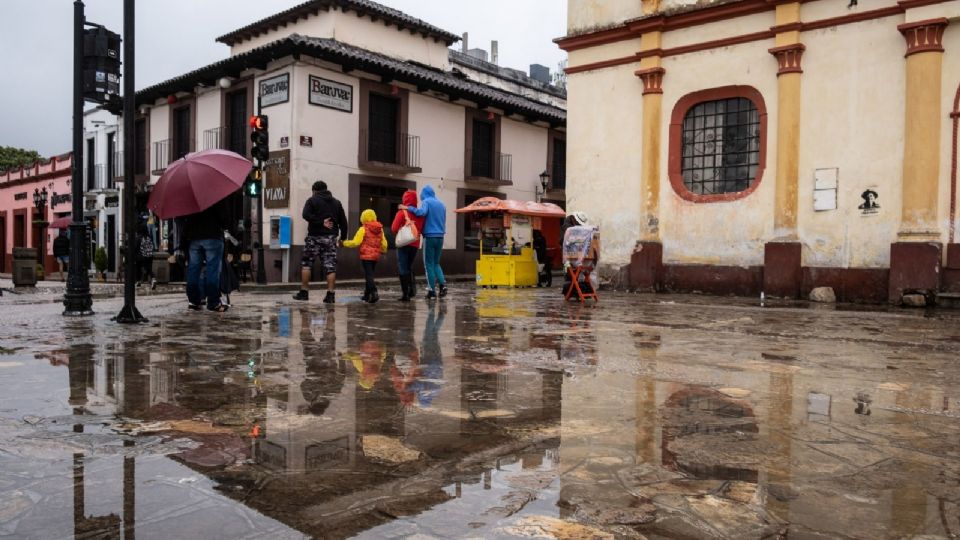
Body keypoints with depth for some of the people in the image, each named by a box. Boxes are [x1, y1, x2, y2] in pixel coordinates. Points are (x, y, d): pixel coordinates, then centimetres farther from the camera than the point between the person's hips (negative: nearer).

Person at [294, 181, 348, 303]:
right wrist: (342, 237, 14)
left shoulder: (312, 200, 0)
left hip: (315, 237, -3)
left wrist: (321, 222, -14)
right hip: (331, 238, 4)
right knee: (330, 266, 2)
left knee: (306, 263, 7)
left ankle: (304, 292, 5)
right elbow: (343, 221, 10)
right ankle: (330, 294, -3)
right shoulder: (337, 203, 13)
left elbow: (306, 215, -17)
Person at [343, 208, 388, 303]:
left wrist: (345, 243, 1)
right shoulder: (380, 229, 8)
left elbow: (355, 242, -14)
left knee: (368, 275, -7)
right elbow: (384, 243, 10)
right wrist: (383, 251, 30)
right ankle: (367, 294, 24)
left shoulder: (363, 229, -10)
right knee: (369, 275, 17)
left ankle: (374, 293, -22)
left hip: (366, 256, -6)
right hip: (376, 256, 6)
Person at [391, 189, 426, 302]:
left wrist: (399, 233, 5)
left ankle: (405, 293, -2)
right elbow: (422, 229, 4)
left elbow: (394, 228, -13)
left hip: (404, 243, -4)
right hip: (415, 244, 4)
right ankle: (412, 288, 9)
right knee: (409, 267, 22)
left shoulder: (402, 212, -9)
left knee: (403, 269, 2)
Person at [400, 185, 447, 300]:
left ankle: (432, 290, -1)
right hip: (440, 236, 6)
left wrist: (408, 208, -17)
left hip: (430, 236, -6)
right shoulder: (441, 204, 16)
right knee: (436, 263, 16)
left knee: (429, 264, 2)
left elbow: (421, 212, -26)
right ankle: (442, 283, -4)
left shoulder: (426, 202, -5)